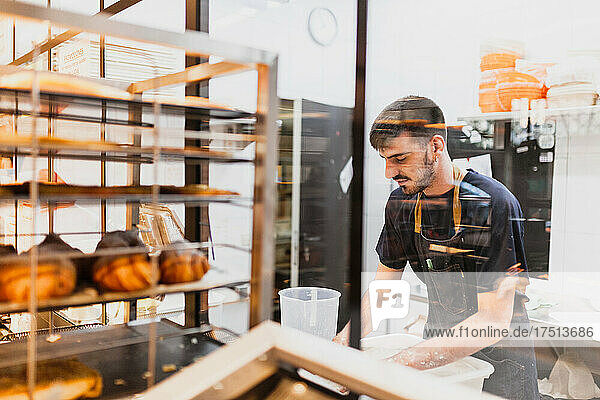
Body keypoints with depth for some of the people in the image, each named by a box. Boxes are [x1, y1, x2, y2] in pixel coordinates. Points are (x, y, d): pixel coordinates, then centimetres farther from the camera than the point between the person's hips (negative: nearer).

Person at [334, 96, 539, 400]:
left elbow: (495, 321, -27)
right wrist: (347, 337, -17)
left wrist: (400, 363, -33)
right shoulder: (401, 203, -6)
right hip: (438, 345, 5)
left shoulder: (494, 205, -25)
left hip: (498, 358, -4)